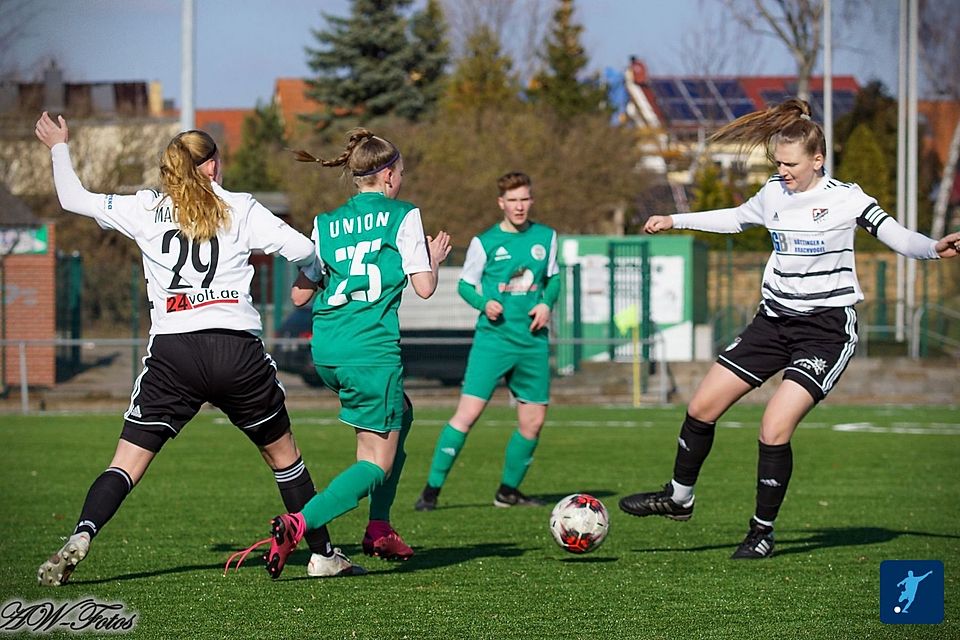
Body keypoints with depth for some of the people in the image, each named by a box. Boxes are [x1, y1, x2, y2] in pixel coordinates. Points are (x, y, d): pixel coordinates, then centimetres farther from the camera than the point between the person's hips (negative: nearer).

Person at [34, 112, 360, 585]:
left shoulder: (146, 210, 9)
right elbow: (302, 250, 1)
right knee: (283, 455, 18)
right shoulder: (241, 209, 6)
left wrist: (59, 147, 34)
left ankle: (80, 538, -21)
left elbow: (74, 199, 17)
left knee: (127, 463, 2)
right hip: (238, 351, 0)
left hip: (171, 354, 0)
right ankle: (323, 554, 23)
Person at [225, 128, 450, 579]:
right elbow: (424, 287, -5)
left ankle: (379, 529, 26)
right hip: (372, 351, -7)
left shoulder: (326, 223, 11)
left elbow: (299, 295, 11)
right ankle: (298, 525, -24)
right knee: (376, 464, -1)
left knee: (400, 416, 31)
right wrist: (434, 258, 16)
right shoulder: (402, 216, -2)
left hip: (326, 351, 7)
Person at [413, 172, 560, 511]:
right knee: (468, 413, -14)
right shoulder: (485, 242, -2)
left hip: (533, 342, 4)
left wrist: (546, 303, -2)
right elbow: (465, 285, 4)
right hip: (493, 339, -4)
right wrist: (484, 303, -15)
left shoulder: (546, 237, 7)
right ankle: (432, 489, -8)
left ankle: (508, 491, 23)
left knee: (533, 421, 5)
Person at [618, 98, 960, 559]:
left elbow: (896, 235, -19)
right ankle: (679, 498, 27)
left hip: (826, 328, -6)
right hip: (775, 319, 6)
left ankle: (763, 531, 0)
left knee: (775, 427, -18)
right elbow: (737, 218, 26)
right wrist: (675, 221, 30)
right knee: (702, 407, 5)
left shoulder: (844, 199, -11)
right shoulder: (774, 194, 5)